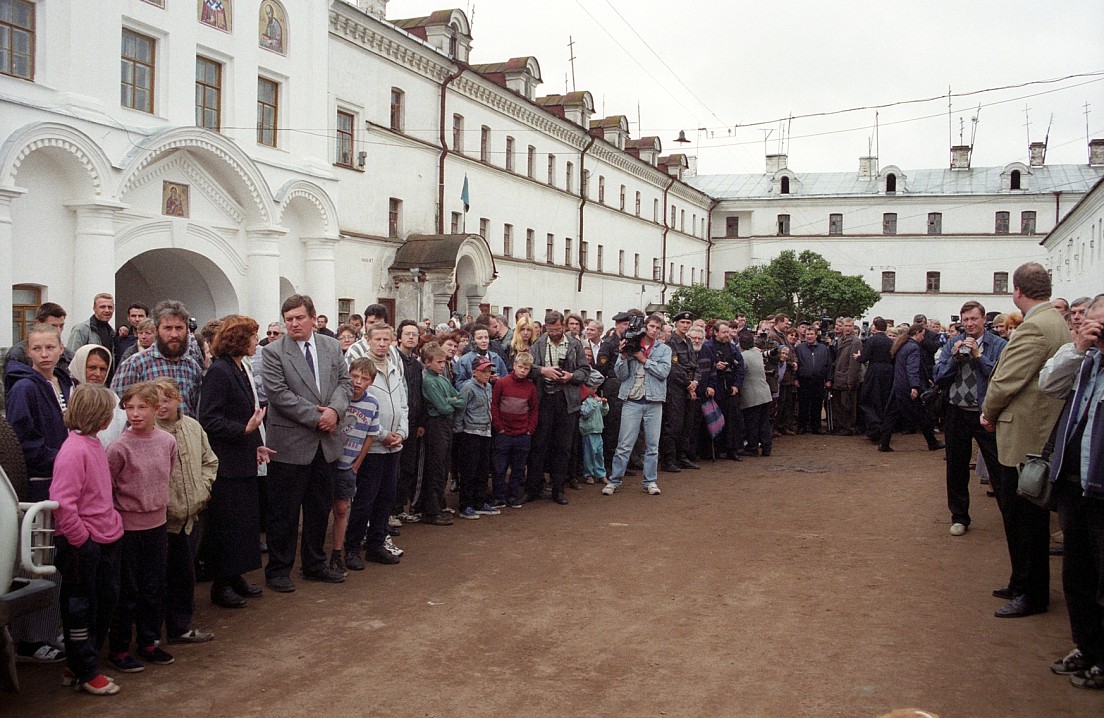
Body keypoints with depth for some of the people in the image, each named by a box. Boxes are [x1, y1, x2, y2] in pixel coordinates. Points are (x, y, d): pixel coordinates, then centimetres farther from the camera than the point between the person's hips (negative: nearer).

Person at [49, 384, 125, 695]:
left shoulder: (93, 444, 10)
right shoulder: (74, 450, -20)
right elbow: (62, 503, -25)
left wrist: (112, 524, 12)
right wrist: (80, 538, -18)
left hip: (105, 538, 9)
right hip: (82, 544, -9)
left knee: (105, 600, 17)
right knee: (80, 608, 6)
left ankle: (79, 665, 31)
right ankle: (85, 673, 19)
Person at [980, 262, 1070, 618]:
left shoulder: (1034, 327, -20)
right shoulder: (1057, 322, 12)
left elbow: (1006, 380, -20)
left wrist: (989, 413, -3)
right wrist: (996, 412, 11)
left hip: (1025, 435, -10)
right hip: (1041, 433, 10)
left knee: (1024, 519, 1)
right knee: (1020, 515, 18)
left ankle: (1032, 594, 12)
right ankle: (1023, 584, 30)